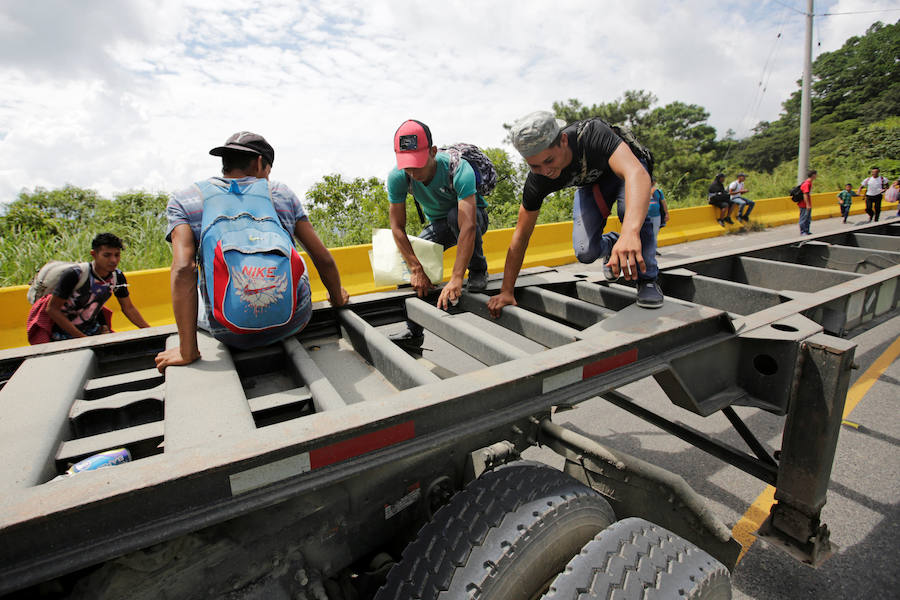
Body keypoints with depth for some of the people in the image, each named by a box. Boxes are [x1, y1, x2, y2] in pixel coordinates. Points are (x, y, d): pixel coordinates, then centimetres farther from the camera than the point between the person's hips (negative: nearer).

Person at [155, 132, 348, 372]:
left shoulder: (183, 201, 3)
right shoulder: (282, 194, 5)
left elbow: (183, 269, -13)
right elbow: (324, 260, 3)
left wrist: (188, 351, -12)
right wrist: (338, 298, 21)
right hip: (292, 322, 0)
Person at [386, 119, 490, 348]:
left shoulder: (458, 169, -37)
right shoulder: (397, 177, -24)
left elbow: (467, 226, -46)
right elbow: (398, 227, -21)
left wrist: (455, 279, -53)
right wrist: (416, 269, -31)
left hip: (473, 216, -4)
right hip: (438, 224, 4)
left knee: (455, 215, -38)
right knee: (408, 261, -17)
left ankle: (478, 270, -12)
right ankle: (414, 332, -3)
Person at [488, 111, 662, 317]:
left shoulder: (593, 134, -41)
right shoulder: (537, 181, -30)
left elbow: (637, 173, -55)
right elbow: (521, 235, -22)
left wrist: (630, 232, -74)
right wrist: (507, 291, -21)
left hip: (622, 170, -2)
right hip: (589, 183, 3)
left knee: (632, 209, -37)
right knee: (585, 252, -20)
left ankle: (647, 279, -14)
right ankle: (610, 244, 18)